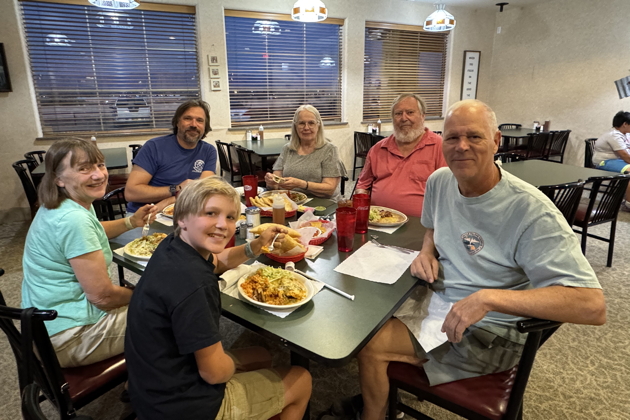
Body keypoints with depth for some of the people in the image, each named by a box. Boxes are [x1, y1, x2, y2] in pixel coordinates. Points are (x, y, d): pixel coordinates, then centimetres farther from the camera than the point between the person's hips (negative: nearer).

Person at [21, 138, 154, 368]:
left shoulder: (61, 204, 2)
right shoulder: (73, 219, -29)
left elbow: (89, 233, 26)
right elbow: (102, 296, -26)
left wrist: (131, 222, 9)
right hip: (66, 338, -10)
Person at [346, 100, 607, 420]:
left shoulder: (530, 210, -24)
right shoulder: (439, 181, -3)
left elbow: (593, 306, -28)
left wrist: (488, 298, -35)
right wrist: (427, 252, -4)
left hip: (489, 331, -6)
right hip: (435, 299, 7)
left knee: (368, 346, -15)